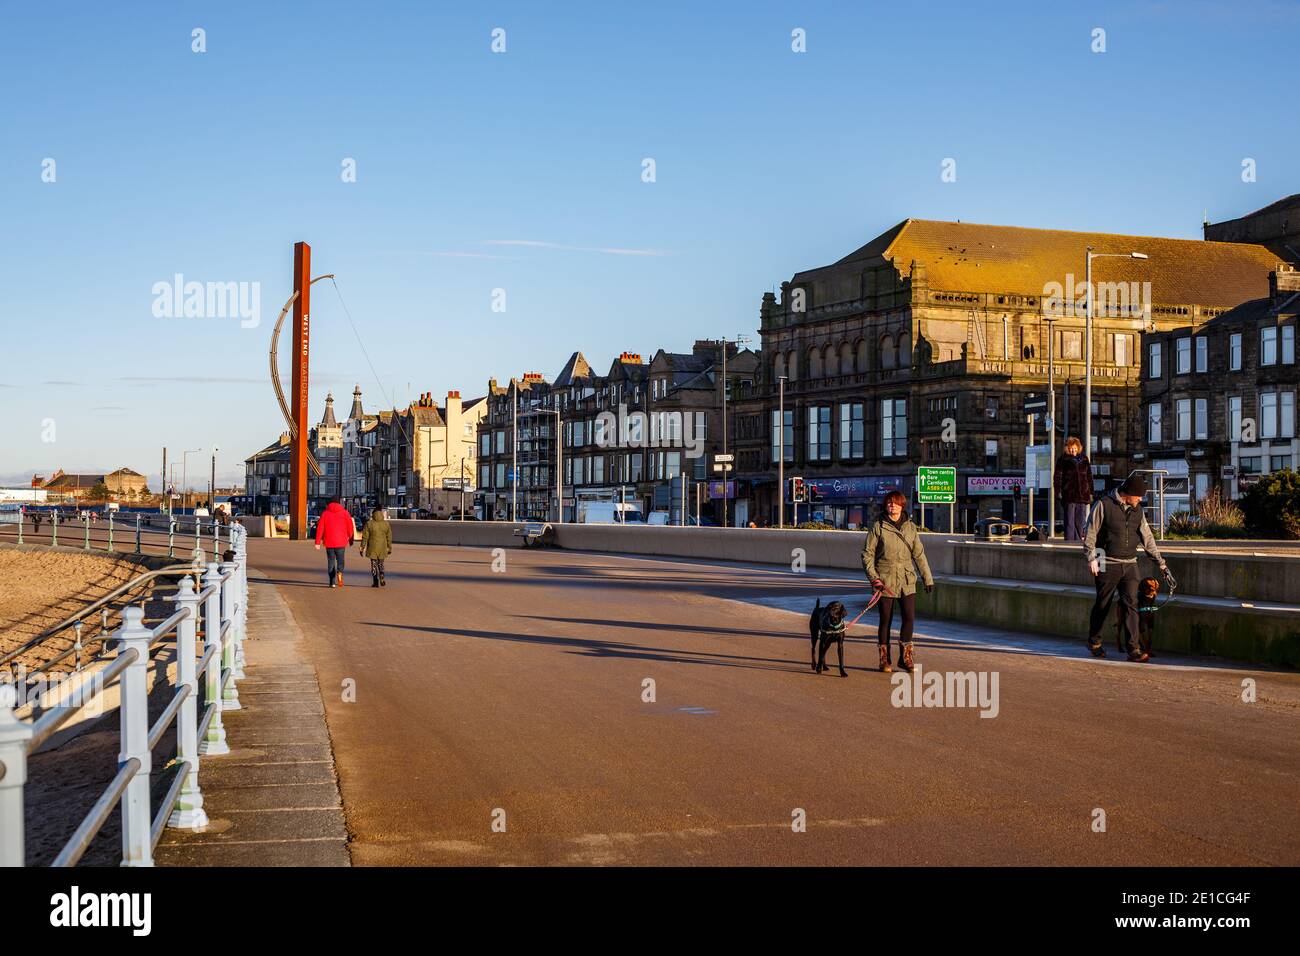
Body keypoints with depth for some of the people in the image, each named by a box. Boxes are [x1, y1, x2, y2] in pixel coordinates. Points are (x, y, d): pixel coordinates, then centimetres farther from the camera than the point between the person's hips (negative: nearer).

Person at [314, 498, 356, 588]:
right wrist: (351, 539, 13)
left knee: (331, 562, 11)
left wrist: (317, 542, -1)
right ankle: (339, 573, -25)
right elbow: (350, 527, 2)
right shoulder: (344, 513, 2)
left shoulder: (325, 513, 2)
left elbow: (320, 528, -2)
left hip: (329, 542, 0)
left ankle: (332, 582, 8)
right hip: (341, 542, 0)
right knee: (340, 560, 7)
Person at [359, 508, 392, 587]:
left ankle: (376, 582, 1)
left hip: (372, 548, -2)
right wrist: (389, 548, 15)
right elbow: (389, 538, 6)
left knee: (374, 564, 5)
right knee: (381, 564, 17)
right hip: (382, 548, 2)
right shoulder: (386, 524, 1)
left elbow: (365, 537, -5)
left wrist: (362, 548, 2)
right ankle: (381, 578, 0)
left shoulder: (369, 524, -6)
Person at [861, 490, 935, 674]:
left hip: (907, 580, 3)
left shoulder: (911, 527, 8)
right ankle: (884, 659, 12)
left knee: (909, 617, -3)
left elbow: (919, 554, 12)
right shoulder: (878, 527, -1)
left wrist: (928, 578, 11)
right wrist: (873, 577, -11)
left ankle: (905, 657, 10)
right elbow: (867, 554, 0)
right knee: (886, 619, 2)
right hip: (885, 581, -3)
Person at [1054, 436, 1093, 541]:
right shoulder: (1063, 460, 3)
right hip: (1068, 494, -4)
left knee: (1080, 521, 7)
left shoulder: (1084, 459, 15)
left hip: (1083, 494, 4)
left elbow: (1089, 476, 19)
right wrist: (1058, 491, -8)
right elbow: (1057, 476, 1)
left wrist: (1091, 492, 13)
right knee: (1069, 520, -5)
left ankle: (1078, 541, 14)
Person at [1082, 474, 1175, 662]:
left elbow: (1148, 539, 14)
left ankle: (1133, 649, -10)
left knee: (1131, 604, -6)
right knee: (1103, 605, 5)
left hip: (1130, 565, 4)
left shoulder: (1137, 511, 11)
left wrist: (1162, 565, 12)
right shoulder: (1103, 505, -5)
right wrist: (1091, 558, -13)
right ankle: (1094, 642, 25)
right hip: (1108, 565, -4)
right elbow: (1090, 533, -5)